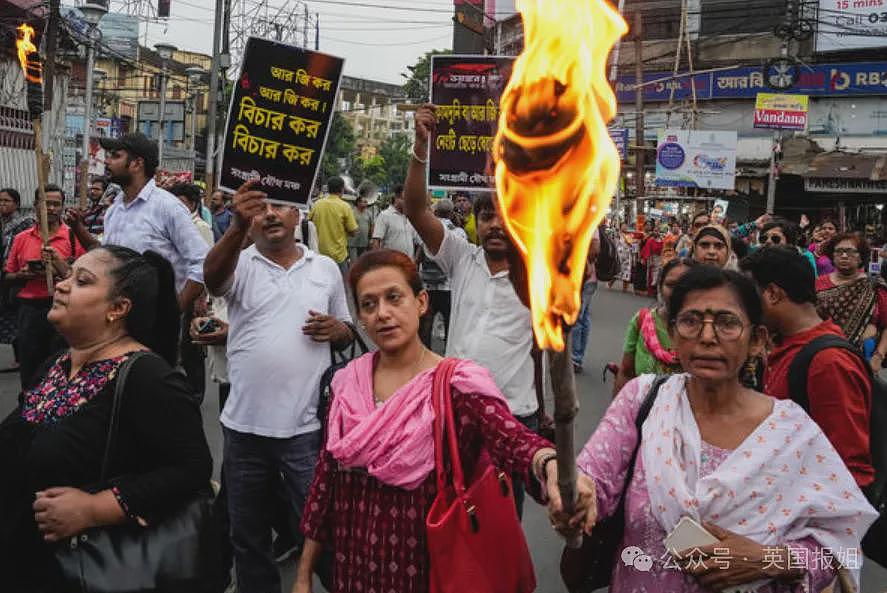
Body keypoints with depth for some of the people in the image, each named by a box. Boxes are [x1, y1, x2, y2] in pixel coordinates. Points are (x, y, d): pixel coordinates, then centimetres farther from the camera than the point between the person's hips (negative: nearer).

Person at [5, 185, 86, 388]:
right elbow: (9, 276, 14)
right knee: (29, 369, 10)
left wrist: (62, 268, -17)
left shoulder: (74, 237, 0)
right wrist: (24, 275, -6)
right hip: (30, 309, 3)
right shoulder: (21, 239, 8)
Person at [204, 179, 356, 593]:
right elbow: (213, 278, -25)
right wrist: (237, 228, -43)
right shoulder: (240, 264, 0)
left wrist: (337, 329, -9)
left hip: (307, 427, 0)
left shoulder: (326, 268, 6)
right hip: (245, 426, 1)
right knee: (248, 535, 17)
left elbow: (346, 335, 16)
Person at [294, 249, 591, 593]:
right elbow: (326, 472, 5)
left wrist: (551, 466, -54)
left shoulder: (457, 384, -14)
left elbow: (510, 438, -32)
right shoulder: (348, 382, -1)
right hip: (353, 564, 4)